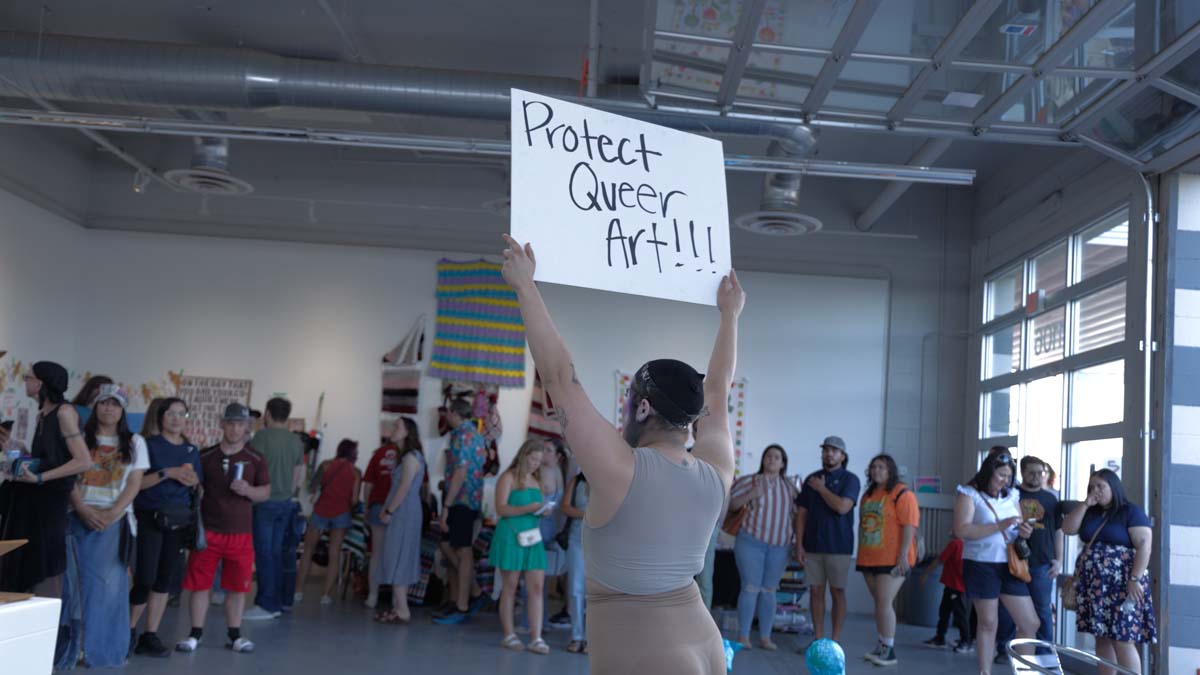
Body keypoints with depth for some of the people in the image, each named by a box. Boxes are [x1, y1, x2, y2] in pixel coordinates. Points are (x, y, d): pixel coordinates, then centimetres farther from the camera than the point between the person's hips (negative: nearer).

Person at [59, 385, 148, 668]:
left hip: (115, 519, 0)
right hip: (80, 517, 0)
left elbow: (134, 483, 3)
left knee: (109, 583, -2)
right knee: (76, 580, -3)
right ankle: (73, 645, 1)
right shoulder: (81, 438, 10)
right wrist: (82, 509, -13)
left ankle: (102, 648, 2)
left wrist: (112, 512, -12)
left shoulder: (134, 442, 10)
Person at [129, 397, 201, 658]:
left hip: (179, 519, 4)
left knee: (165, 580, 4)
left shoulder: (192, 451, 13)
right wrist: (167, 473, -19)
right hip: (150, 518, -4)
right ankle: (129, 631, 13)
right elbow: (136, 482, -10)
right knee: (145, 578, -7)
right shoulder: (149, 445, -1)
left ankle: (150, 636, 12)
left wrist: (190, 478, -6)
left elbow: (198, 487, 16)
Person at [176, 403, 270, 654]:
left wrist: (248, 490, -19)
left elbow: (266, 492, 2)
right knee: (200, 584, 3)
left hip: (240, 533, 0)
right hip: (207, 530, 0)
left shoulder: (256, 460, 1)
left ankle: (235, 635, 17)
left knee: (238, 586, 5)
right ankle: (195, 634, 14)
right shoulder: (205, 457, 2)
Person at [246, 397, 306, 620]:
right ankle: (284, 599, 18)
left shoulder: (262, 436, -10)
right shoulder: (296, 441, 9)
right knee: (280, 553, 13)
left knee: (265, 554, -4)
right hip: (287, 503, 6)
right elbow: (300, 476, 14)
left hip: (266, 502, -6)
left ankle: (268, 604, -5)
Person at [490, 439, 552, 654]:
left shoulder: (536, 481, 18)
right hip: (511, 534, -6)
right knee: (510, 586, 2)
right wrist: (527, 508, -21)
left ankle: (536, 638, -4)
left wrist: (543, 510, 2)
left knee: (536, 587, -3)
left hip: (532, 536, 6)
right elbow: (501, 509, -12)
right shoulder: (509, 477, -3)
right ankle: (509, 635, 11)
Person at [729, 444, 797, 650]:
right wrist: (750, 495, -16)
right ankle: (743, 636, 3)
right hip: (751, 542, -3)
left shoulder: (789, 487, 10)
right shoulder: (750, 481, -1)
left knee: (769, 591, 8)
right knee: (751, 588, -4)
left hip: (779, 546, 3)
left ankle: (765, 636, 13)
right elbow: (730, 504, -2)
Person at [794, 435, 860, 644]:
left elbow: (842, 507, -18)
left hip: (838, 547, -4)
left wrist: (821, 488, -7)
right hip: (813, 546, 4)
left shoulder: (850, 480, -1)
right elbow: (801, 513, 10)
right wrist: (799, 545, 3)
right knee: (816, 591, 5)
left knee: (837, 592, 1)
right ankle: (818, 638, 13)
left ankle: (836, 640, 7)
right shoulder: (811, 479, 10)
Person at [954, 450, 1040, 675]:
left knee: (1031, 623, 4)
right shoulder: (969, 494, -6)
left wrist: (1023, 532, -5)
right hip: (981, 564, -5)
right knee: (988, 623, 1)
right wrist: (999, 526, -22)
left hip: (1009, 565, 5)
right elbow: (961, 530, -17)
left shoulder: (1012, 496, 11)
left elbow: (1017, 530, 20)